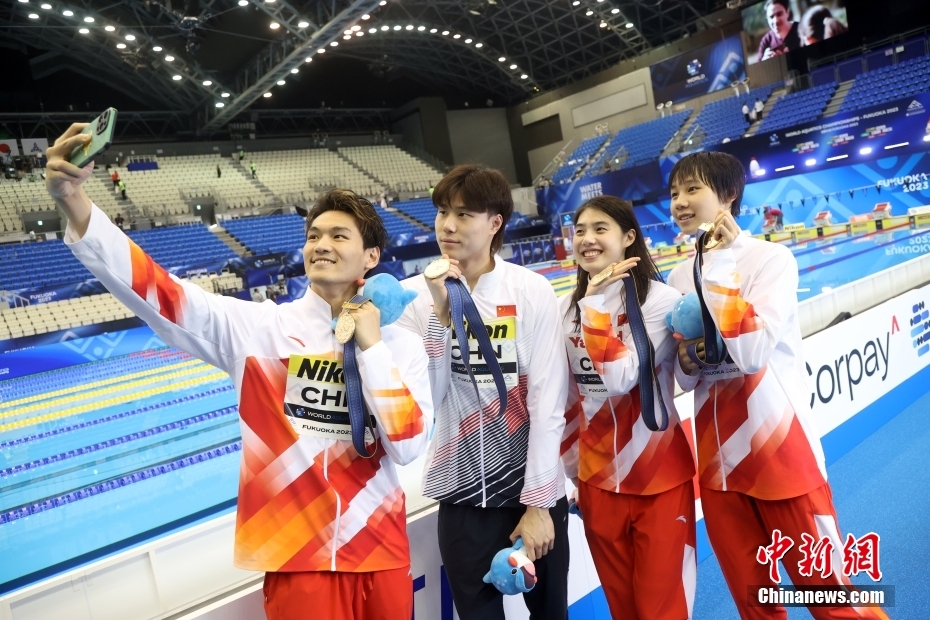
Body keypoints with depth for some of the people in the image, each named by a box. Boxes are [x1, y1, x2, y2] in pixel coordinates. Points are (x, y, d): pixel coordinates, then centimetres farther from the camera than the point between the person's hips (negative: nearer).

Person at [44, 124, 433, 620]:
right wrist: (73, 201, -30)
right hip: (298, 559, -2)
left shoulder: (402, 345, -4)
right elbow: (158, 293, -19)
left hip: (381, 551, 3)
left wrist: (371, 347, -16)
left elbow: (407, 447, -12)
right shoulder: (258, 328, -8)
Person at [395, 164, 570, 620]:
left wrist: (538, 502, -9)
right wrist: (442, 312, -20)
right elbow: (424, 399, -11)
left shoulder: (532, 292, -11)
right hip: (462, 495, 1)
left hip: (534, 490, -1)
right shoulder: (415, 295, -6)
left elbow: (547, 401, -11)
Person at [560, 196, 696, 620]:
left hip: (658, 477, -4)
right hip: (597, 480, 4)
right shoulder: (566, 308, 2)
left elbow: (621, 377, -24)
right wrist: (570, 471, 13)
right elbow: (565, 397, 8)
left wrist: (595, 302, -20)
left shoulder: (661, 300, -13)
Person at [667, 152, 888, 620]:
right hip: (718, 459, 5)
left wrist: (720, 265, -21)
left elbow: (752, 352, -26)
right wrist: (687, 360, -13)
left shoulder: (771, 258, -11)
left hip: (780, 452, -5)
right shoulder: (680, 277, 4)